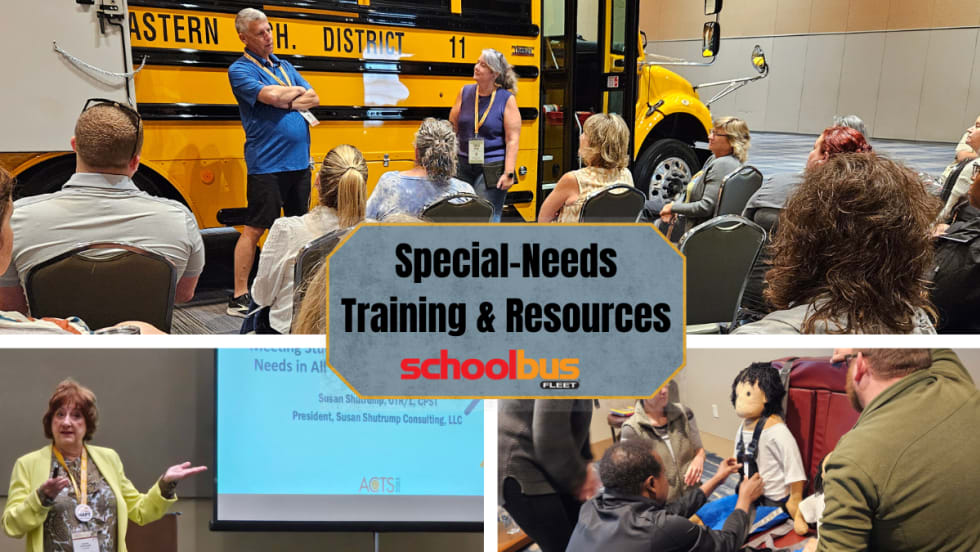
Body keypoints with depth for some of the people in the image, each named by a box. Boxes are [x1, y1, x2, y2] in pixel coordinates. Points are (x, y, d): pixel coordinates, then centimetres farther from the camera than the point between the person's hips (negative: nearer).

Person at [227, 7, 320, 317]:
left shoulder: (285, 67, 17)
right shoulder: (240, 70, -4)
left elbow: (314, 98, 9)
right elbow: (270, 96, -20)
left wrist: (288, 102, -9)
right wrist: (297, 91, -2)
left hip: (299, 162, 7)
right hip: (266, 163, -7)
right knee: (255, 229, -4)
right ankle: (239, 297, 3)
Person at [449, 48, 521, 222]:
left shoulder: (507, 99, -5)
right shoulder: (465, 92, 5)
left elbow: (513, 140, -7)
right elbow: (452, 129, 11)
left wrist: (509, 173, -14)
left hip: (491, 170, -4)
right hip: (462, 167, 4)